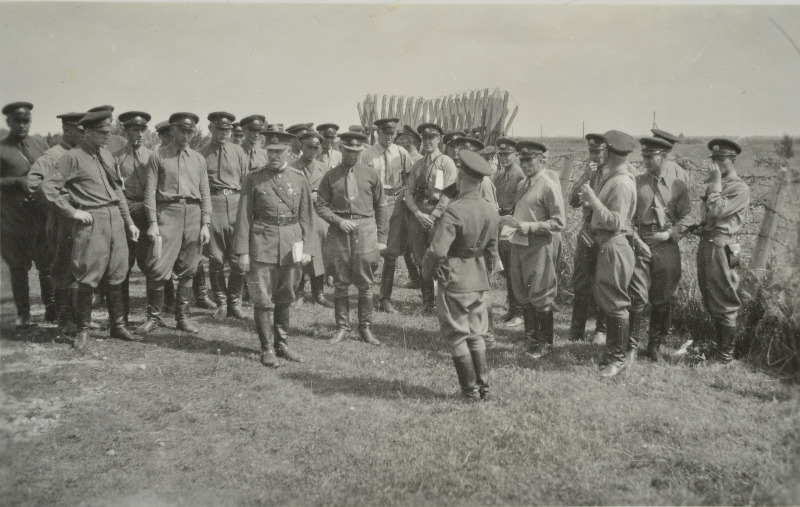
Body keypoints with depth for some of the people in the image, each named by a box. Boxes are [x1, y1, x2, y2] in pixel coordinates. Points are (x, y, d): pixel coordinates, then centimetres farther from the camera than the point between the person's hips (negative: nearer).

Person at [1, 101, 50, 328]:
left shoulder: (41, 145, 13)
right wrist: (19, 182, -18)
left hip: (42, 214, 2)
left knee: (47, 264, 1)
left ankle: (51, 307, 14)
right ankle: (23, 314, 15)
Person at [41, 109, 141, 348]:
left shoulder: (107, 156, 14)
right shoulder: (73, 157, -6)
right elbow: (48, 185, -11)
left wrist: (129, 222, 17)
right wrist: (72, 211, -12)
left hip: (115, 218, 6)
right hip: (91, 221, -6)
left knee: (116, 277, 9)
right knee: (89, 279, -2)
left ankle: (118, 325, 20)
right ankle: (83, 330, 11)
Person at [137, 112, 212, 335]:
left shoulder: (199, 159, 13)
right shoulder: (158, 157, 5)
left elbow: (205, 194, 11)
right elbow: (150, 192, 0)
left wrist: (205, 225, 3)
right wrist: (153, 223, -9)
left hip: (193, 214, 3)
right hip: (167, 213, -3)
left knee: (187, 270, 6)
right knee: (158, 268, -10)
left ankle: (182, 317, 17)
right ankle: (153, 316, 5)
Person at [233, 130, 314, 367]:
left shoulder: (299, 179, 6)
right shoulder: (253, 179, 0)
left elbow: (306, 216, 8)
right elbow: (243, 216, -1)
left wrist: (306, 248, 1)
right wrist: (242, 251, -7)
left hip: (291, 246, 3)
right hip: (262, 246, -2)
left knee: (285, 299, 12)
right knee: (263, 300, -2)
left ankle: (282, 344, 25)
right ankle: (267, 349, 8)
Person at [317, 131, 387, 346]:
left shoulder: (371, 175, 5)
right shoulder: (330, 176, 4)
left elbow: (380, 207, 8)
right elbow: (321, 206, 5)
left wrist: (381, 238, 5)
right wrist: (339, 221, -12)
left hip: (365, 230, 0)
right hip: (339, 231, 0)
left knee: (365, 284, 4)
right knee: (340, 284, 6)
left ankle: (365, 328, 16)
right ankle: (342, 328, 18)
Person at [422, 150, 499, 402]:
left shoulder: (455, 210, -21)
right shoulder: (491, 210, 1)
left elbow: (437, 250, -26)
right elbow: (492, 250, 10)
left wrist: (427, 272, -7)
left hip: (454, 281, -6)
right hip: (480, 282, 7)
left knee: (458, 337, 6)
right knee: (476, 336, 16)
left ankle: (471, 390, 12)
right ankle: (484, 387, 20)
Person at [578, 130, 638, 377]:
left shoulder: (622, 183, -17)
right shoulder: (610, 178, 12)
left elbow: (615, 222, -22)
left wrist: (593, 200, -23)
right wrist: (590, 199, 0)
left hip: (614, 247, -10)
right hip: (604, 246, 10)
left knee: (615, 303, -2)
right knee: (605, 299, 17)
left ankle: (618, 358, 8)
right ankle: (612, 349, 30)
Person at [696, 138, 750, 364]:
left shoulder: (740, 188, -9)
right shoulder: (713, 185, 14)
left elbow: (717, 210, -20)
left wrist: (716, 182, -14)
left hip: (721, 247, -8)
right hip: (705, 243, 9)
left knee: (724, 302, -1)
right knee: (709, 301, 16)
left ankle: (726, 352, 9)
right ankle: (717, 344, 29)